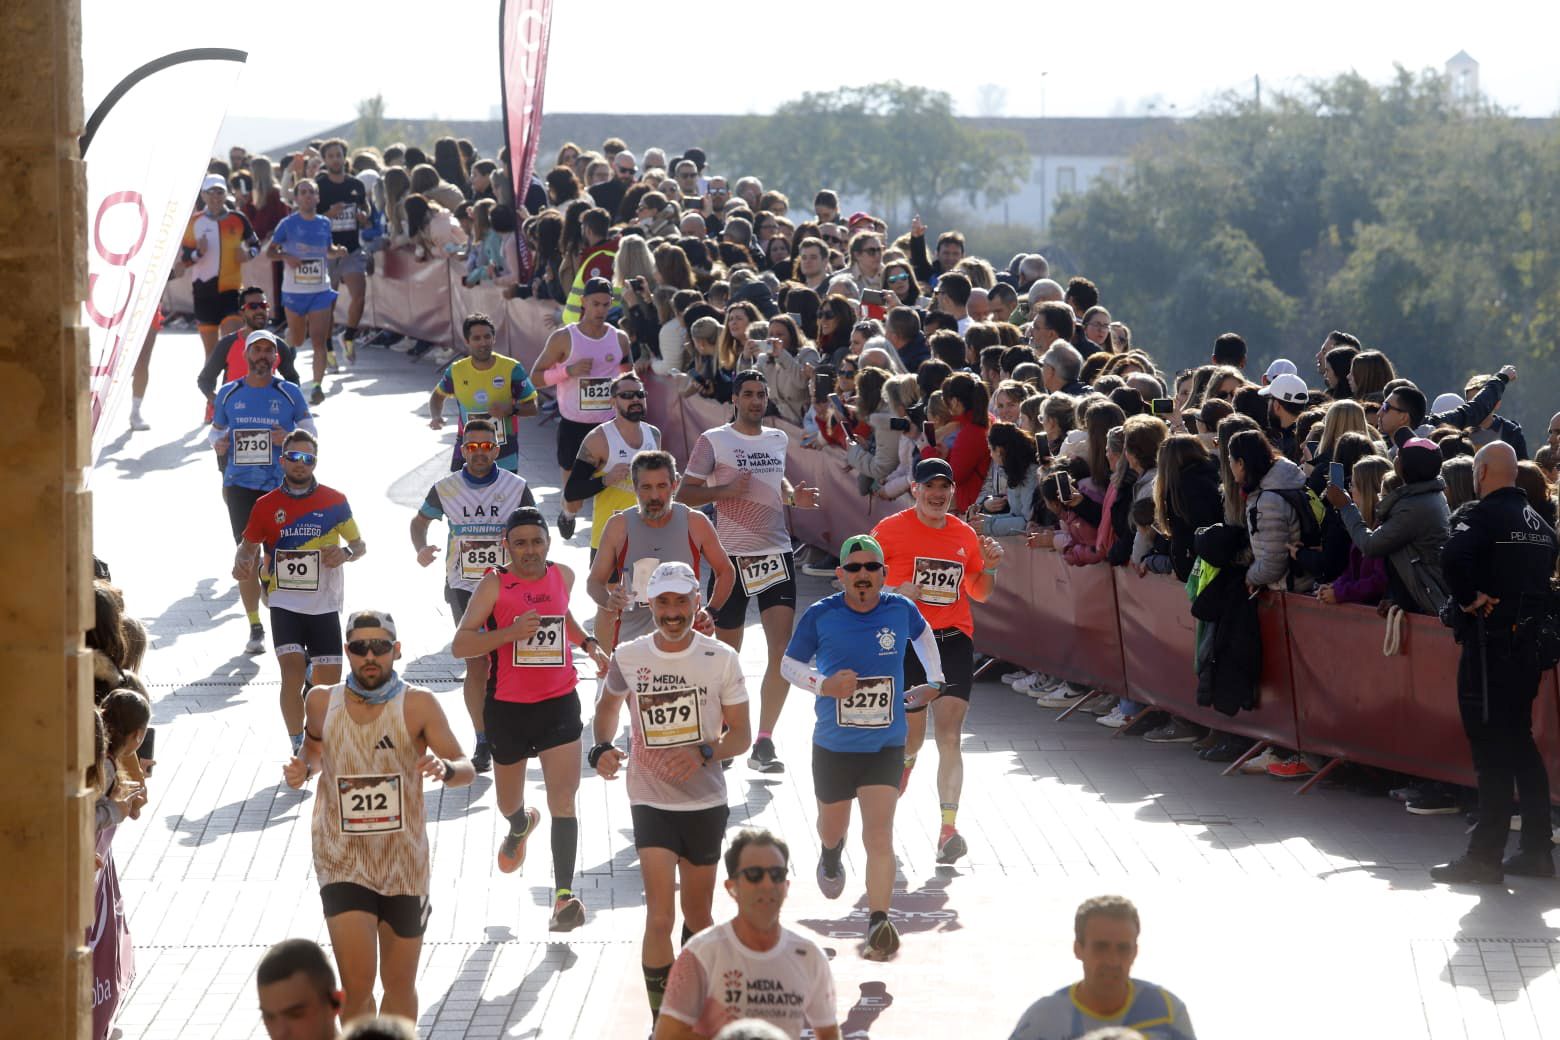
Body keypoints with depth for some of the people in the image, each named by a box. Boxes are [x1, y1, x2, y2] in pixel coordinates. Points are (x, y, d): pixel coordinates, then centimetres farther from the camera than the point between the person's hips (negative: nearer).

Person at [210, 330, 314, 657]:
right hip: (240, 484, 1)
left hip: (281, 485, -1)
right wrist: (217, 443, -8)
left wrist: (290, 438, -13)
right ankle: (255, 628, 6)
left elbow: (309, 431, 8)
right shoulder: (228, 394, 6)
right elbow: (215, 430, 15)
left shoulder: (290, 393, 3)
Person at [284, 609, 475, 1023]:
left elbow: (467, 770, -7)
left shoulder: (418, 704, -8)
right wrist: (301, 768, -5)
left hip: (404, 862, 0)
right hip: (343, 862, 0)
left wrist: (444, 768, -30)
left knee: (400, 986, 13)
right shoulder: (323, 702, -2)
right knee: (357, 985, -13)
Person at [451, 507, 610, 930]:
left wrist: (590, 645, 10)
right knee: (508, 803, 17)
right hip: (508, 707, -1)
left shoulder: (563, 576, 2)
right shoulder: (494, 585, -12)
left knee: (563, 801, -12)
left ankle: (564, 896, -13)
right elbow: (460, 646, -18)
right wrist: (511, 632, -31)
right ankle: (521, 824, 55)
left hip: (559, 703, 1)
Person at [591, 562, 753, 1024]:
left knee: (697, 914, 15)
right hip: (651, 802, -1)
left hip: (705, 801, 1)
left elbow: (741, 735, -1)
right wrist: (602, 748, 0)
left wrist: (704, 753, -20)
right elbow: (608, 705, 18)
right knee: (660, 919, -14)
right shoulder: (628, 657, -3)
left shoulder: (722, 659, -5)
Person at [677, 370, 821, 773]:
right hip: (732, 556, -4)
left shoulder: (778, 439, 12)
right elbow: (684, 494, -5)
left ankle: (763, 743, -6)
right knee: (727, 653, 6)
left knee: (783, 650, -10)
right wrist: (725, 490, -19)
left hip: (776, 554, 4)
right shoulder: (713, 441, -4)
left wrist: (793, 496, 9)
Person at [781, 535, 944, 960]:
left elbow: (922, 633, 20)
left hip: (885, 745, -1)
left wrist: (933, 681, 19)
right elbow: (789, 665, 1)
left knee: (879, 836, -14)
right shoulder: (820, 616, -10)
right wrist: (823, 685, -18)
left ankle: (878, 922, -16)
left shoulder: (900, 610, -4)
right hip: (833, 746, 1)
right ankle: (831, 856, 58)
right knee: (832, 827, 22)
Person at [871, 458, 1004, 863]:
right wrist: (894, 594, -15)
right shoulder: (891, 529, -1)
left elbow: (979, 593, 21)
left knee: (950, 736, -9)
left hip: (954, 640, 2)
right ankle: (904, 760, 41)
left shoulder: (965, 535, 10)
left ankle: (948, 829, -9)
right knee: (912, 735, 3)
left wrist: (989, 567, 1)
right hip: (906, 640, -2)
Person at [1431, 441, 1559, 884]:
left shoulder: (1483, 515, -13)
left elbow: (1453, 557, -30)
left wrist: (1469, 598, -18)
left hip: (1490, 644, -8)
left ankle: (1485, 857, -3)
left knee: (1492, 751, -5)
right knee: (1520, 744, 15)